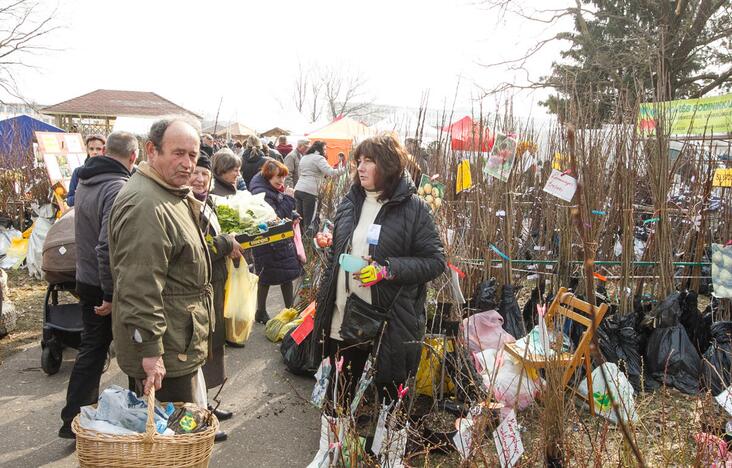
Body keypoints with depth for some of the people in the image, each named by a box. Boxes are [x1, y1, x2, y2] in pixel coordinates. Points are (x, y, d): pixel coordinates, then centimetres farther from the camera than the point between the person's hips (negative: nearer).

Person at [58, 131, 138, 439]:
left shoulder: (85, 181, 7)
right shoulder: (119, 189, -23)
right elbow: (109, 246, -30)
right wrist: (112, 294, -24)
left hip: (86, 282, 8)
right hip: (114, 288, -8)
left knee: (91, 349, 16)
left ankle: (73, 420, 21)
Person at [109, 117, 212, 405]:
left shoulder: (173, 195, 13)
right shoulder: (145, 206, -24)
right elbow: (139, 287, -28)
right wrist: (150, 350, -27)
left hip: (182, 344, 11)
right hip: (164, 355, -11)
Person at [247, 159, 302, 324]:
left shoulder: (275, 190, 7)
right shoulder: (261, 193, -21)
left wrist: (293, 216, 3)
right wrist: (288, 199, -23)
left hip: (283, 241, 9)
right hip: (268, 245, -9)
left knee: (288, 275, 12)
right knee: (266, 279, 4)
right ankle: (261, 313, 18)